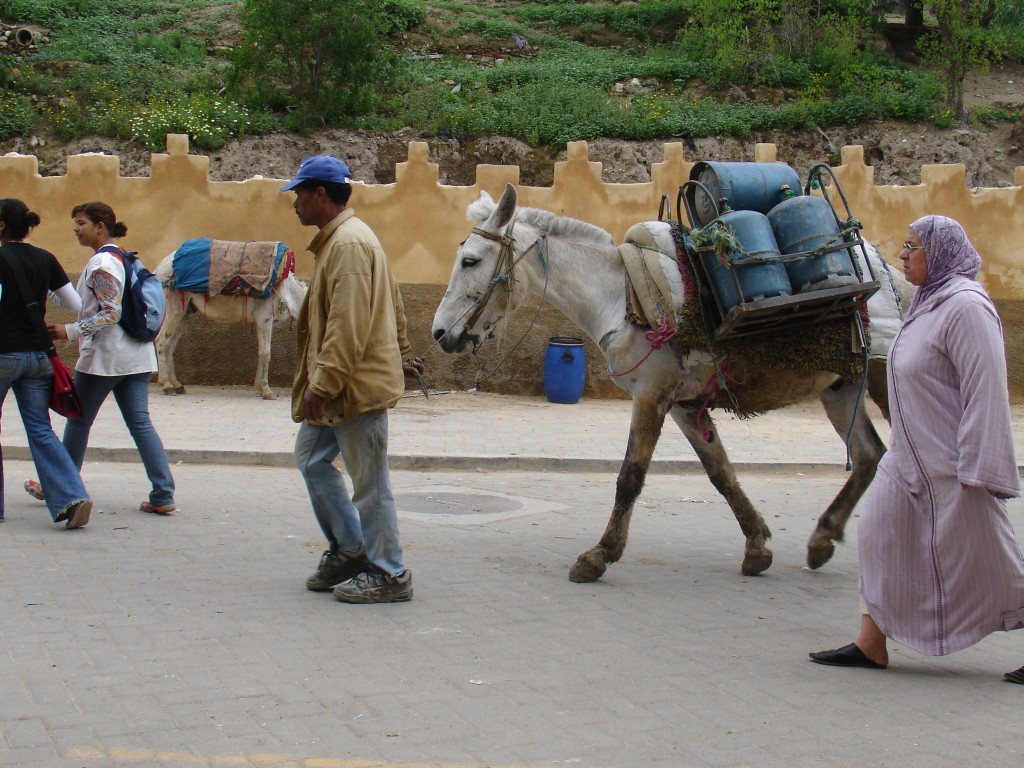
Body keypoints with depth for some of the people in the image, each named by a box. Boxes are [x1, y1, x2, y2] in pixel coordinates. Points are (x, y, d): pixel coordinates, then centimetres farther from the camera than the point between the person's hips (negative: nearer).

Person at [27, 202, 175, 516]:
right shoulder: (125, 259, 14)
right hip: (135, 356, 8)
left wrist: (69, 331, -16)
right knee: (140, 423, 2)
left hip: (103, 358, -8)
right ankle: (163, 495, -5)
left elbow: (110, 313, -20)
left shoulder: (101, 263, -13)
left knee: (79, 421, 9)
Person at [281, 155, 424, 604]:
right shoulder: (336, 239, 15)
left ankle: (388, 575, 8)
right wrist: (400, 354, 32)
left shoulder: (349, 243, -18)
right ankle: (348, 550, 25)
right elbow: (392, 305, 23)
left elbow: (348, 326, -25)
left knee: (369, 481, -2)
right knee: (311, 460, 16)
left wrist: (322, 384, -24)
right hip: (337, 386, 11)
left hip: (359, 386, -11)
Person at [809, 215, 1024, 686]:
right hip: (911, 461, 10)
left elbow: (986, 392, -23)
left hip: (952, 469, -10)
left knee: (982, 563, 0)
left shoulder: (965, 307, -19)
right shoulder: (930, 302, 12)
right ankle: (871, 645, 14)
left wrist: (976, 469, -24)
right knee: (880, 535, 8)